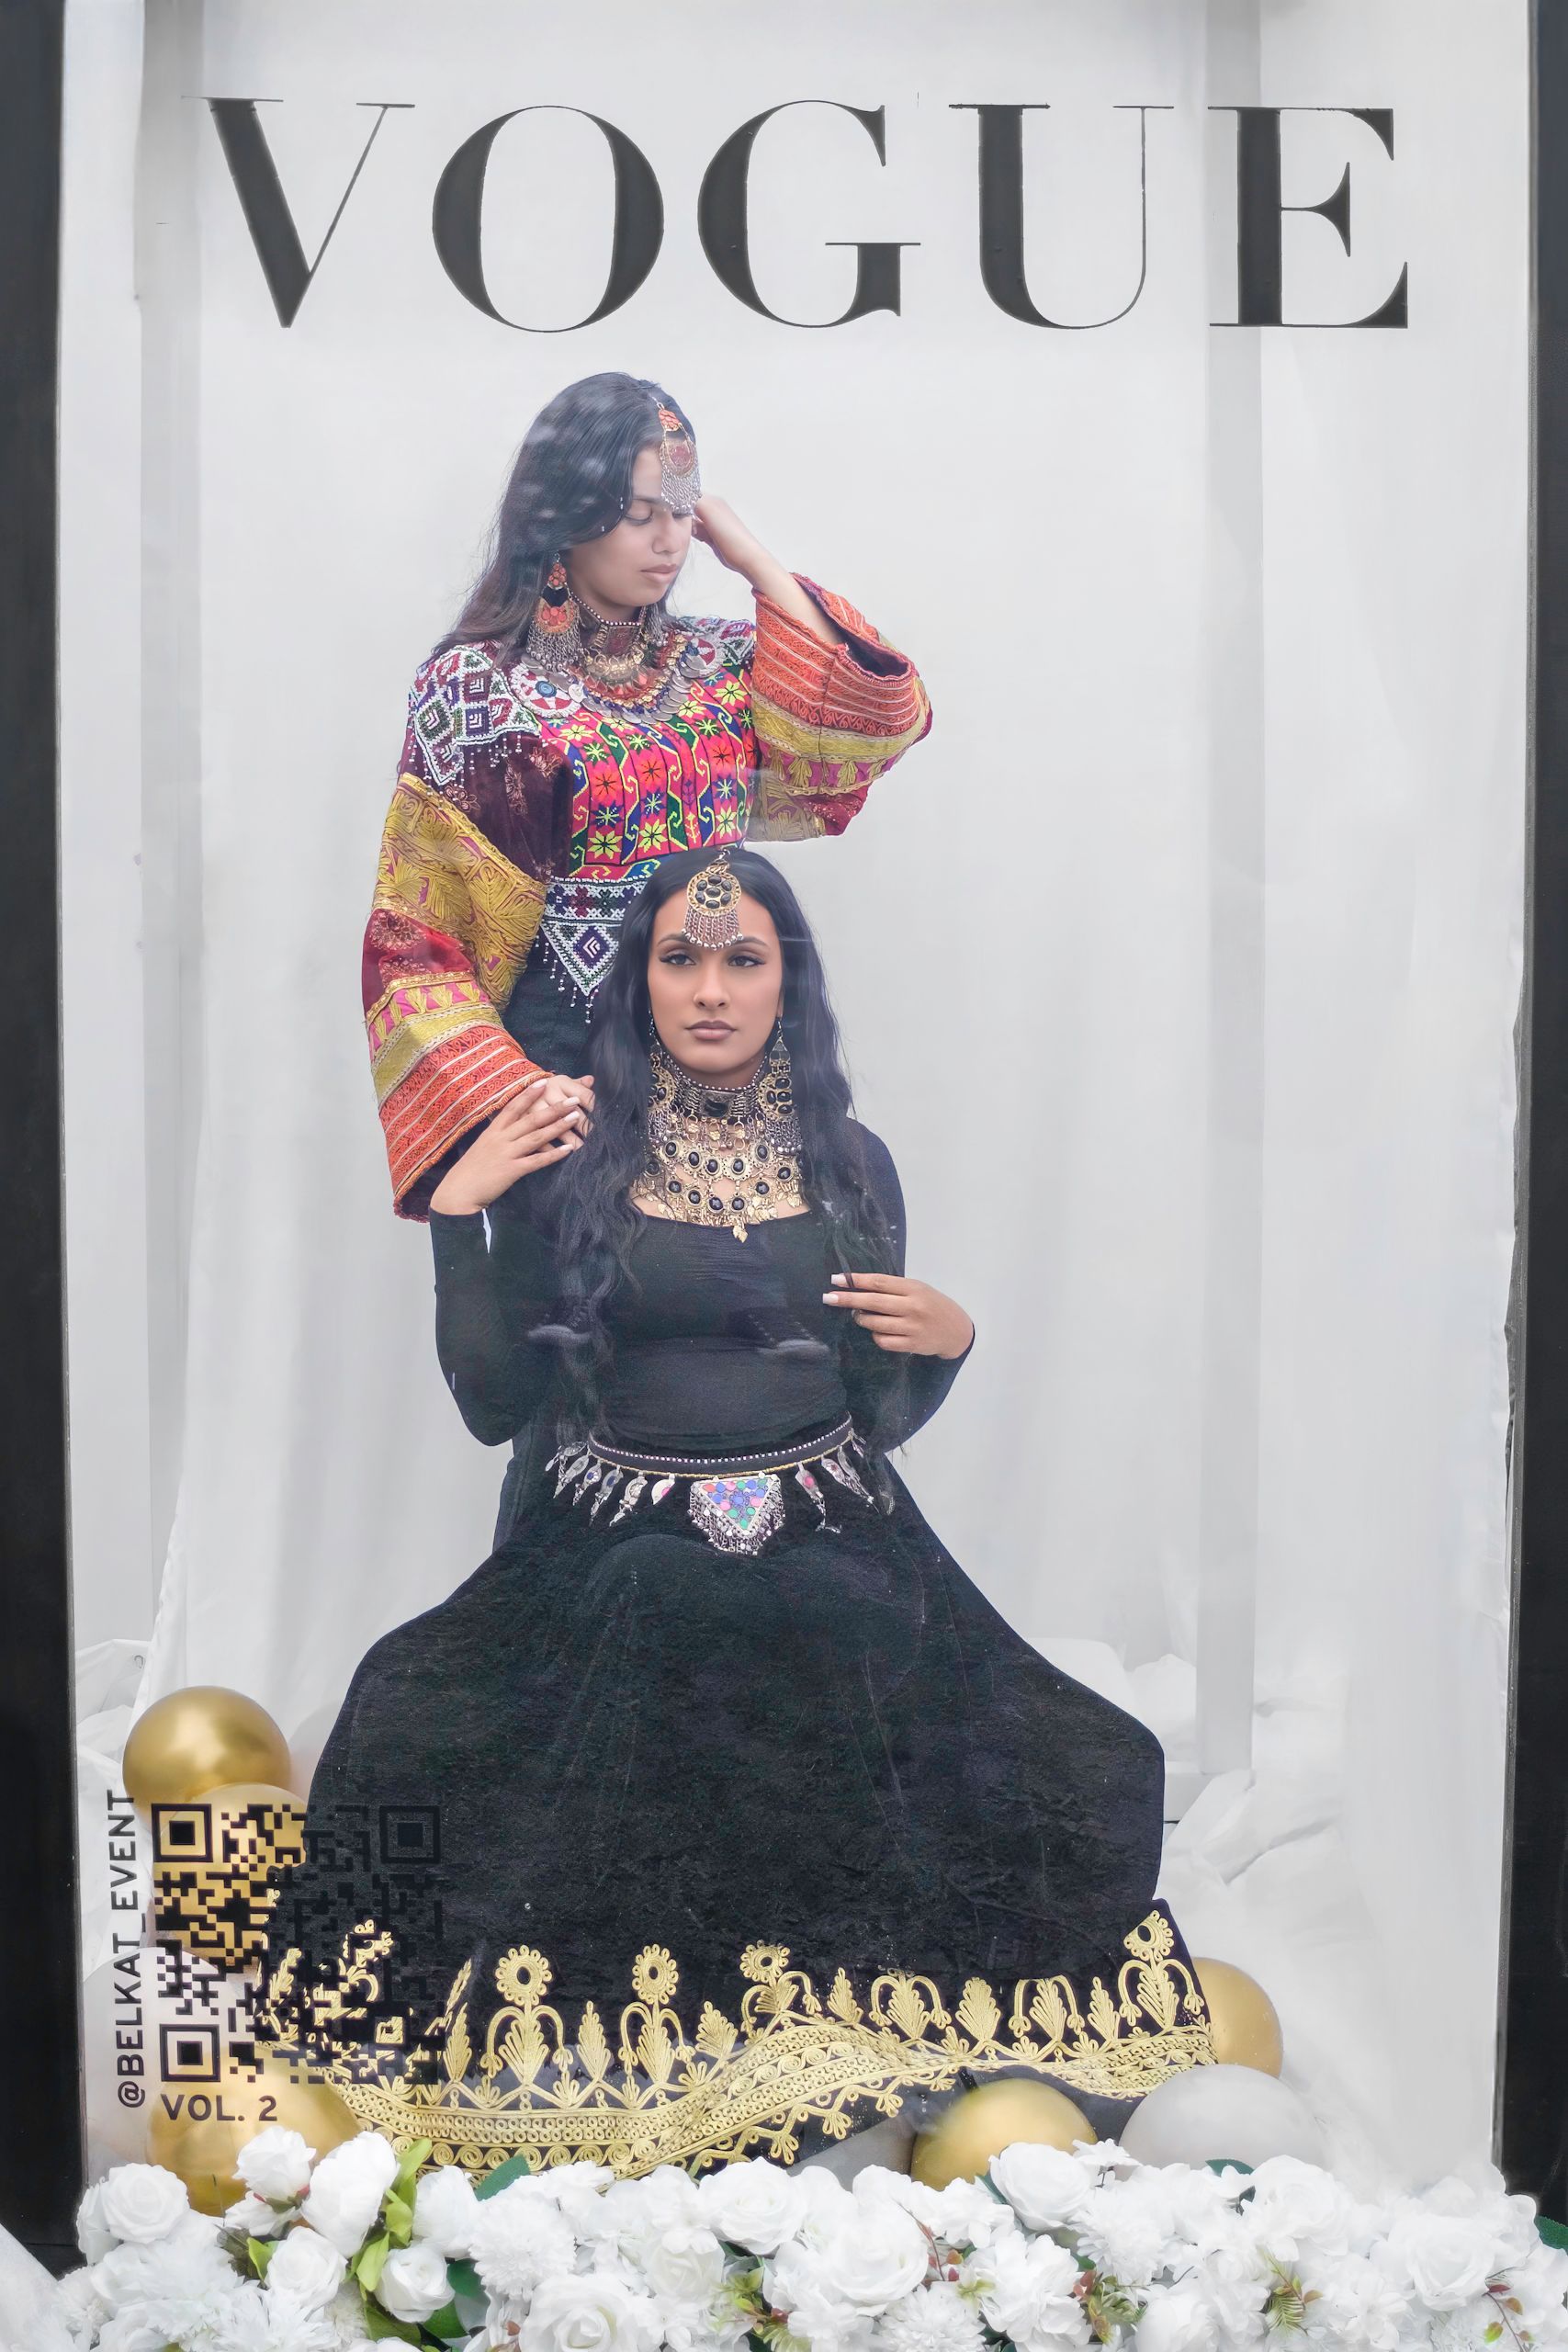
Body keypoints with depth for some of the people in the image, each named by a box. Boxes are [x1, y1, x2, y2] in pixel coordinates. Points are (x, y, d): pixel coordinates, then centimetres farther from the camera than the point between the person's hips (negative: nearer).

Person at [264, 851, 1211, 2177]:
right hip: (620, 1581, -1)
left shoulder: (849, 1163, 9)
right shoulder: (569, 1158, 3)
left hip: (828, 1574, 2)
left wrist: (950, 1342, -4)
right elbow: (493, 1404, 1)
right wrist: (459, 1213, -5)